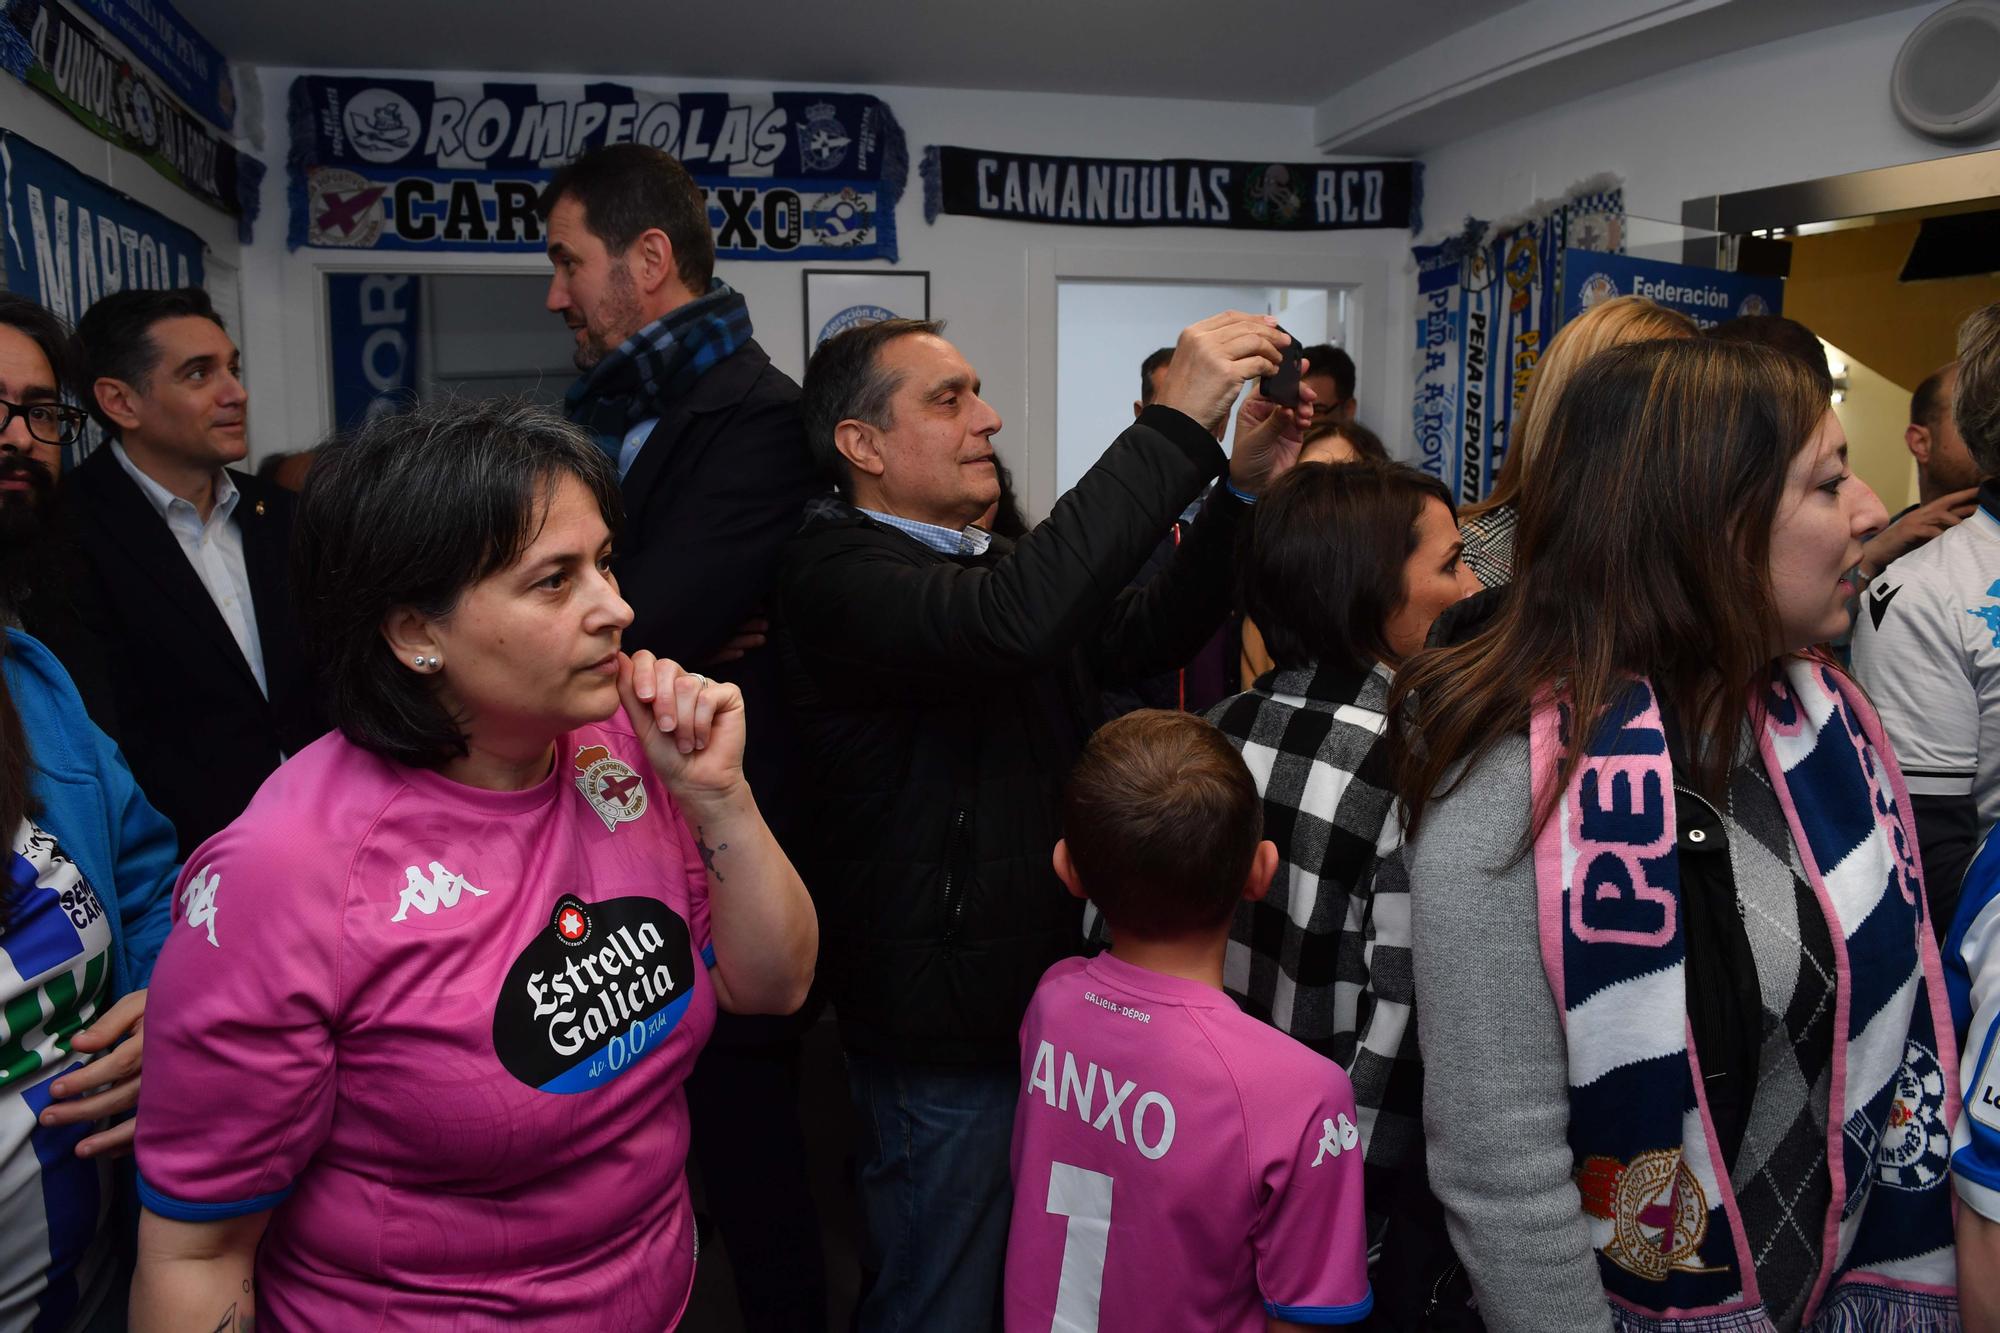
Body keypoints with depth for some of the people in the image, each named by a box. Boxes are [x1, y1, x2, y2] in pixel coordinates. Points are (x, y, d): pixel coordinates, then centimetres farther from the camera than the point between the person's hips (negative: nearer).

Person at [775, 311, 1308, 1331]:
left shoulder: (986, 560, 11)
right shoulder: (837, 575, -19)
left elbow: (1147, 633, 10)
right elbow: (1008, 619, -39)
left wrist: (1243, 485, -3)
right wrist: (1176, 425, -35)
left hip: (1041, 996, 9)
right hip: (942, 1033, -9)